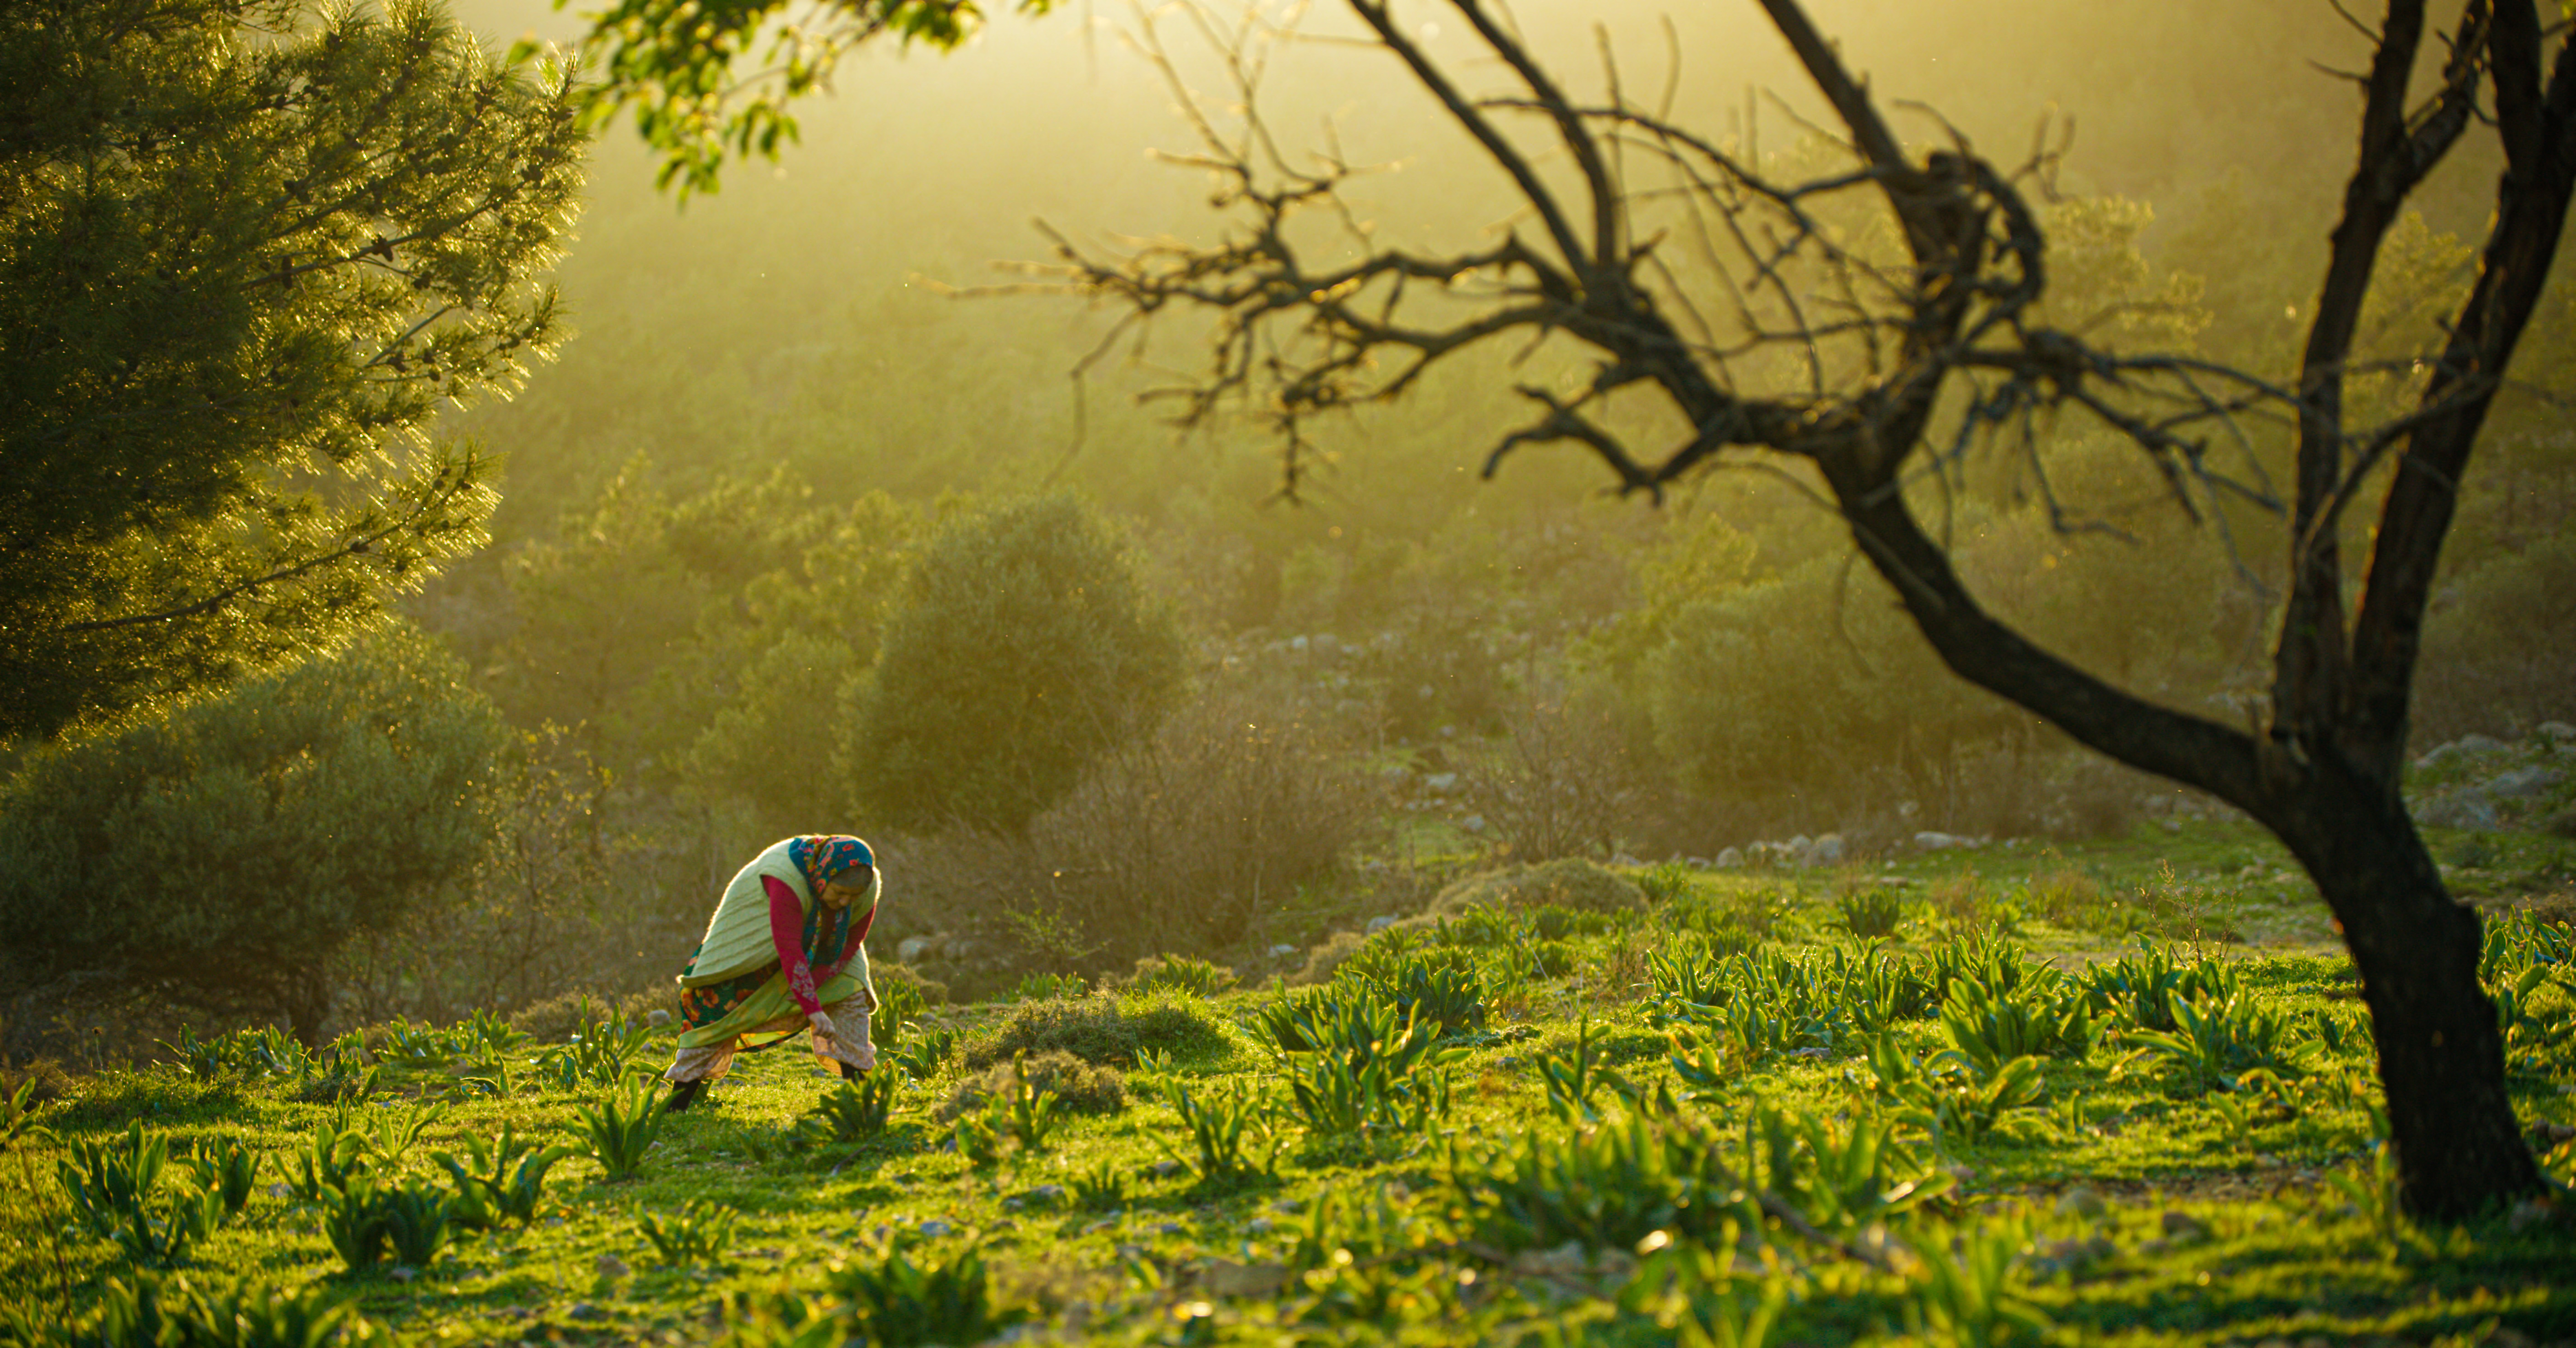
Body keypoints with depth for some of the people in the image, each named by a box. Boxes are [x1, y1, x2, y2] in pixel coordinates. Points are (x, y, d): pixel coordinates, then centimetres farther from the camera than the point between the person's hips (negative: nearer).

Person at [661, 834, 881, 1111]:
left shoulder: (866, 888, -26)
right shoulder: (788, 878, -44)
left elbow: (850, 944, -15)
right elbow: (790, 952, -48)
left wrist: (809, 987, -25)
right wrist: (814, 1010, -52)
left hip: (820, 939, 5)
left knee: (851, 992, -12)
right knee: (721, 1001, -10)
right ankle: (679, 1103, -4)